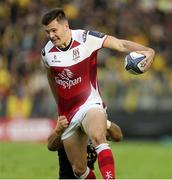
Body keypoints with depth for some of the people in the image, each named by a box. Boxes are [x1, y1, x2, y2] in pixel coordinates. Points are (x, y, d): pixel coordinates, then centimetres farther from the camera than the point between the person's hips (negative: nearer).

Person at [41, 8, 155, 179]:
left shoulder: (86, 38, -13)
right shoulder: (47, 52, -1)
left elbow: (121, 44, -18)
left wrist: (147, 50, -35)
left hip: (90, 104, -5)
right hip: (67, 113, 5)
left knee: (98, 137, -38)